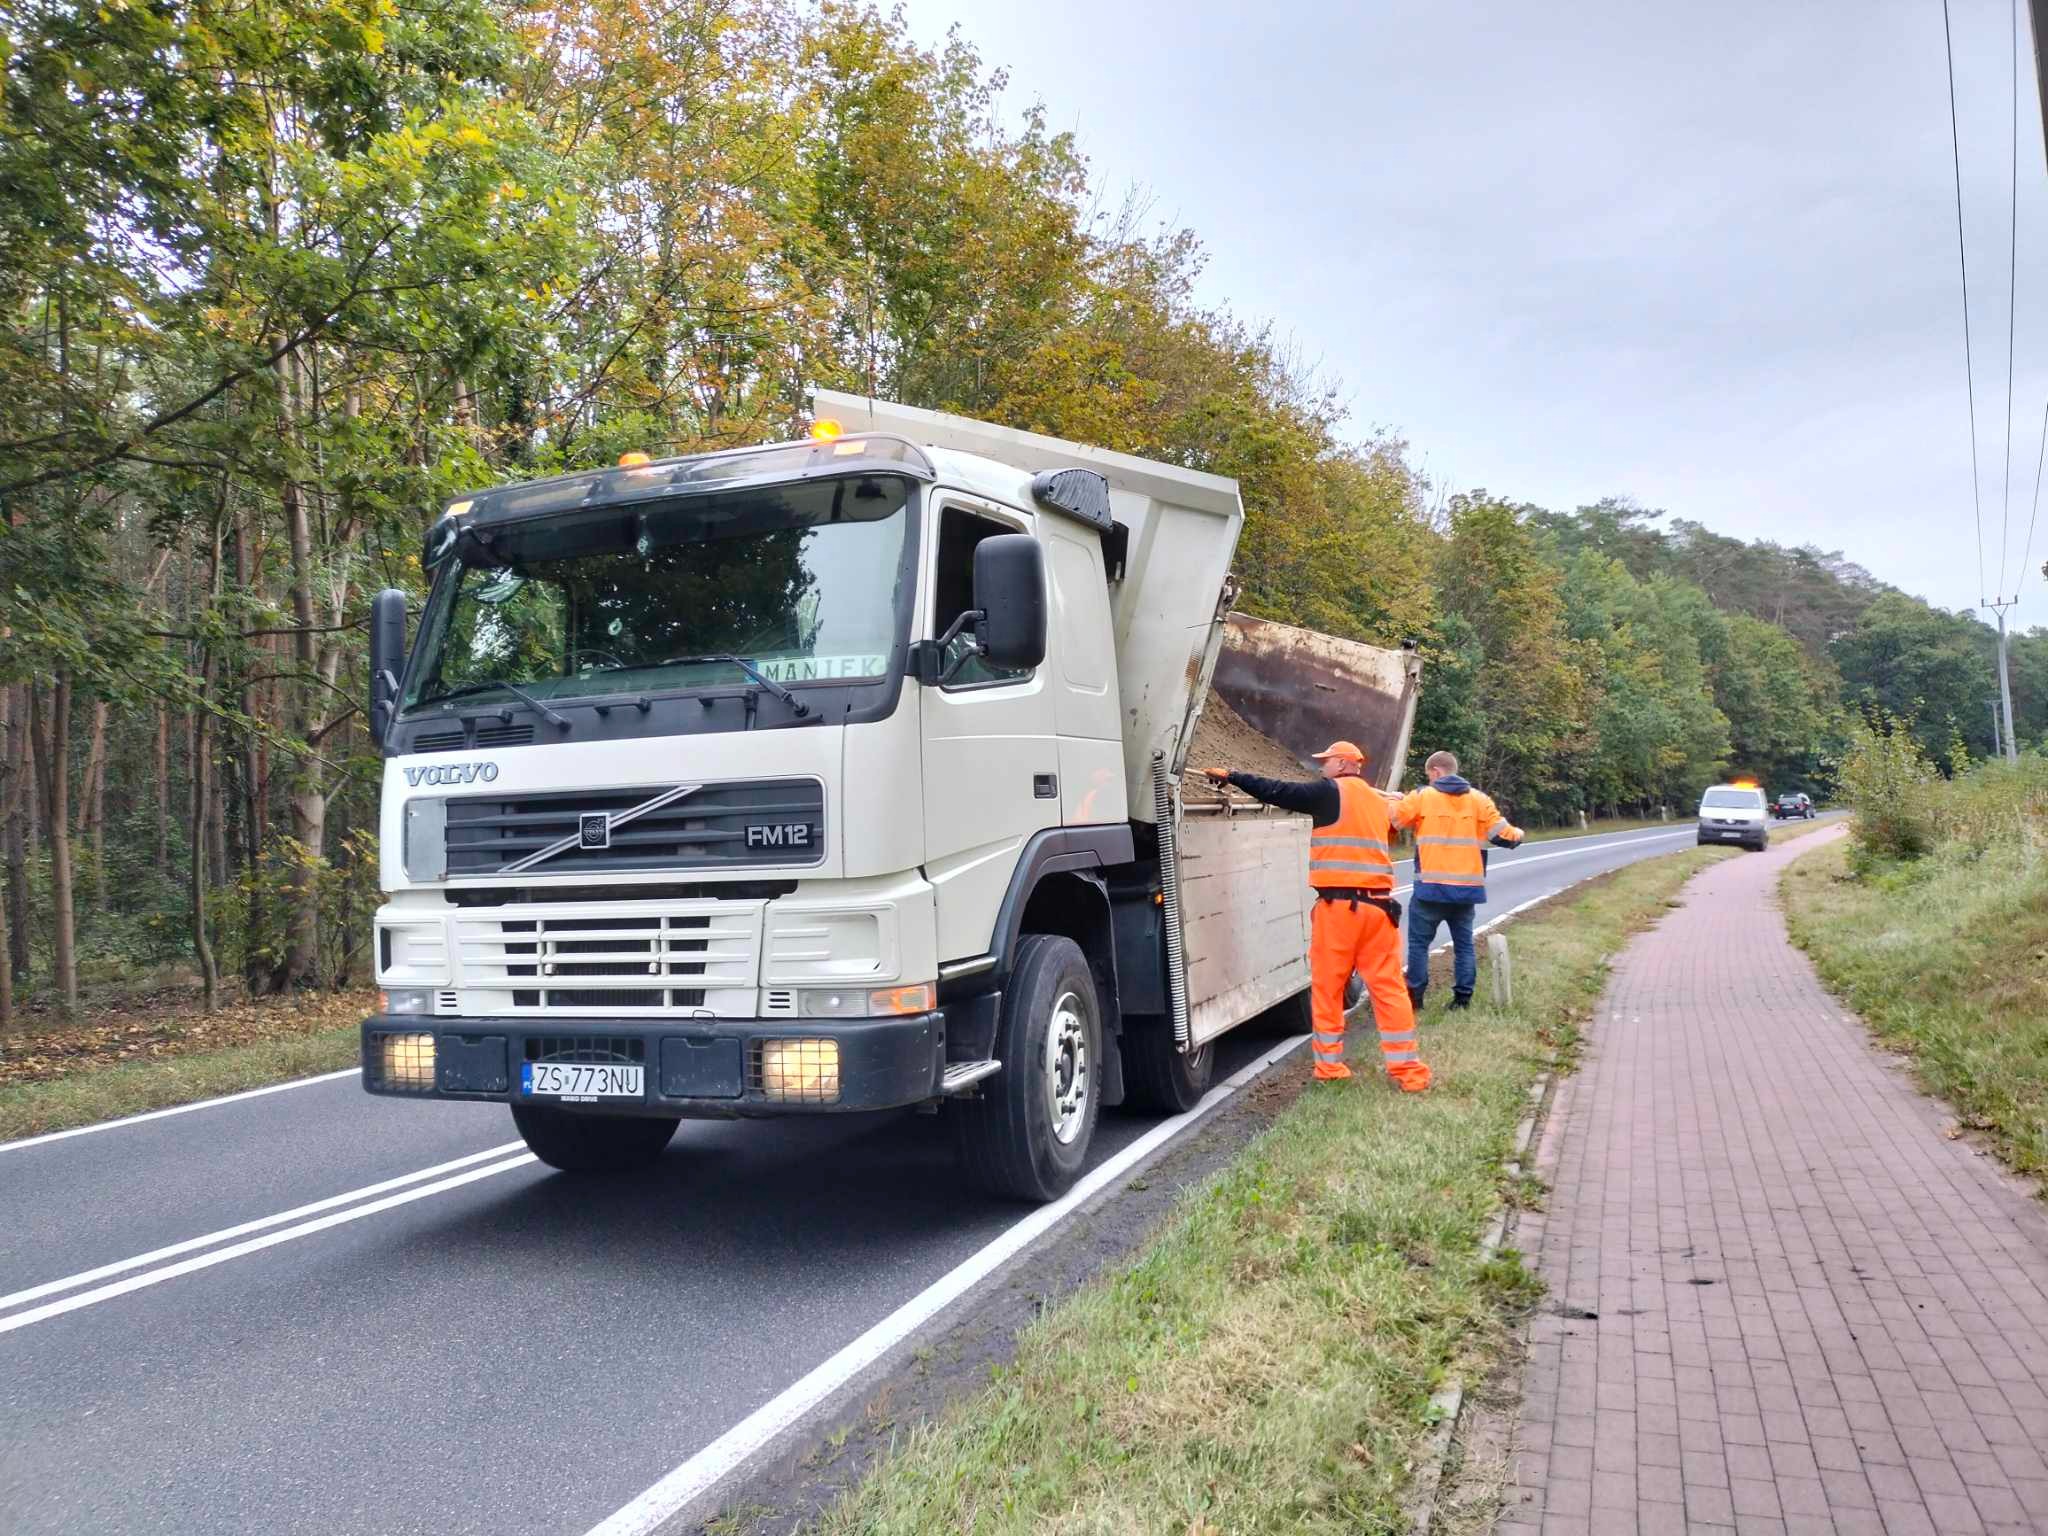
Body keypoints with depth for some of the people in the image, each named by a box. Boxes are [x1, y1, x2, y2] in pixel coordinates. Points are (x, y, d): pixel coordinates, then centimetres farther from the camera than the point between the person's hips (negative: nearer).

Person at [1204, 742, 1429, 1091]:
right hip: (1378, 904, 5)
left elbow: (1277, 792, -2)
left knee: (1327, 987, 5)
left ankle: (1329, 1065, 10)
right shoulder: (1378, 802, 18)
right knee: (1389, 987, 5)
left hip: (1338, 904, -5)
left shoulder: (1331, 792, -1)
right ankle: (1407, 1071, 4)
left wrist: (1231, 777, 6)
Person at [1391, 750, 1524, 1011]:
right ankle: (1463, 998, 13)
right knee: (1464, 944, 13)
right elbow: (1503, 835, 4)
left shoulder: (1421, 797, -2)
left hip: (1430, 888, -3)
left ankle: (1414, 998, 6)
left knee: (1419, 942, 6)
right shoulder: (1479, 800, 5)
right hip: (1467, 888, 3)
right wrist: (1518, 834, 27)